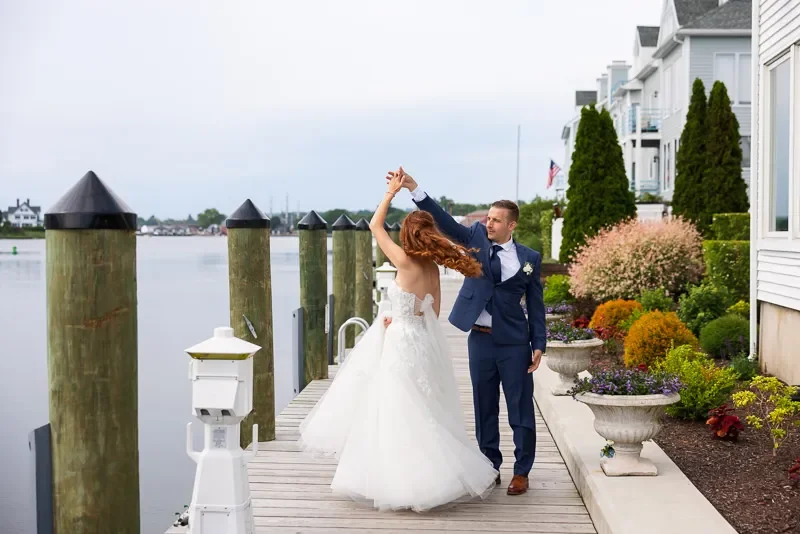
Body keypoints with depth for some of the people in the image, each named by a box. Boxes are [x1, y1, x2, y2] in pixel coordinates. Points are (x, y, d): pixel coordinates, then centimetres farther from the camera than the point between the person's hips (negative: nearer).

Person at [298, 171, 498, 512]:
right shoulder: (432, 268, 4)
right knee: (420, 414, 17)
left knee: (403, 415, -1)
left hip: (403, 345, -8)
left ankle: (411, 483, 2)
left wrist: (391, 192, 0)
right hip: (422, 341, 8)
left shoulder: (406, 262, -17)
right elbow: (433, 313, 11)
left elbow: (375, 226, -6)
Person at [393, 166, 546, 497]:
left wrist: (539, 344, -2)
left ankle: (521, 472, 16)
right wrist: (413, 189, -19)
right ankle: (489, 467, 23)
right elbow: (444, 221, -8)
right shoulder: (476, 239, 3)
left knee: (520, 409, 3)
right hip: (480, 339, 2)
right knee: (484, 408, 10)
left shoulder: (529, 258, 0)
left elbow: (535, 303, 2)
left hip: (514, 343, -2)